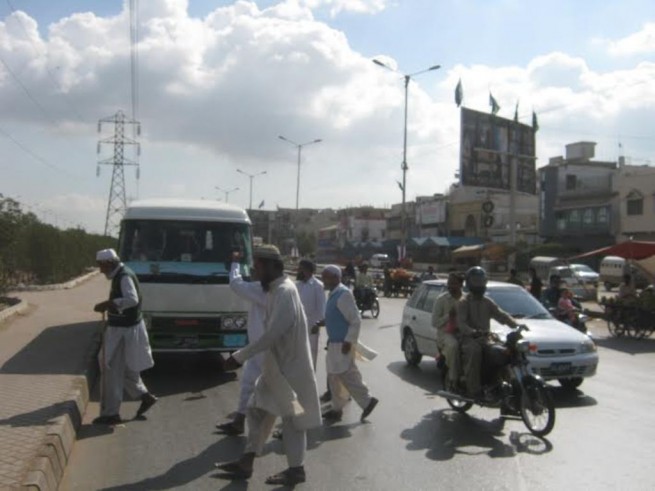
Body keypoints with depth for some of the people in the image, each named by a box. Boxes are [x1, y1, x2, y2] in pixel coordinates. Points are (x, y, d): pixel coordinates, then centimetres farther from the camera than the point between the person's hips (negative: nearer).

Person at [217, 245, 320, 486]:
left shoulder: (285, 291, -22)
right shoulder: (276, 290, 9)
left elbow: (273, 333, -27)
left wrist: (240, 357, -25)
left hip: (289, 365, -9)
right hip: (276, 364, 9)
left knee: (292, 418, 4)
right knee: (257, 411, 13)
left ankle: (296, 469, 17)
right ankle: (246, 462, 22)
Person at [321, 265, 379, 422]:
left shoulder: (343, 294, -19)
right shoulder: (333, 294, 10)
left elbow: (356, 320, -21)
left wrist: (348, 341, -22)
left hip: (342, 343, -10)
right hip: (335, 342, 10)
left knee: (346, 376, -5)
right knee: (334, 377, 14)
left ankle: (367, 401, 7)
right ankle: (337, 409, 22)